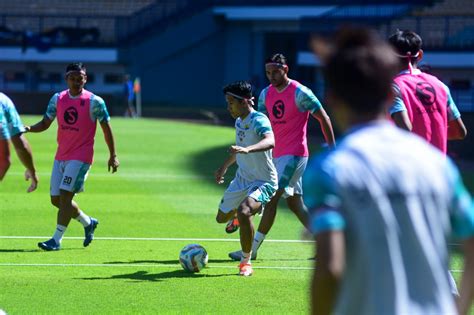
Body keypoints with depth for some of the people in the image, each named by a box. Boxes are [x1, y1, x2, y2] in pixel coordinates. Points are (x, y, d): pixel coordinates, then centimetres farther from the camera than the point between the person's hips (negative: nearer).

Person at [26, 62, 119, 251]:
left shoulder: (94, 102, -9)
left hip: (80, 157, -6)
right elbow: (45, 124, 8)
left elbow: (106, 129, -2)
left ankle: (56, 240, -9)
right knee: (56, 200, 9)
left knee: (65, 197, -15)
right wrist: (29, 129, -14)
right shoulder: (57, 99, 4)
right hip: (61, 156, 6)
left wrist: (113, 155, -1)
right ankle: (88, 223, 32)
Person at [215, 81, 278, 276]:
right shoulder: (239, 121, 5)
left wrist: (246, 149, -58)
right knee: (222, 218, 17)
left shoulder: (259, 120, -22)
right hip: (242, 178, 9)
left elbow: (270, 142, -44)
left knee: (244, 212, -34)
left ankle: (246, 262, -19)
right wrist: (224, 167, 34)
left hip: (263, 181, -9)